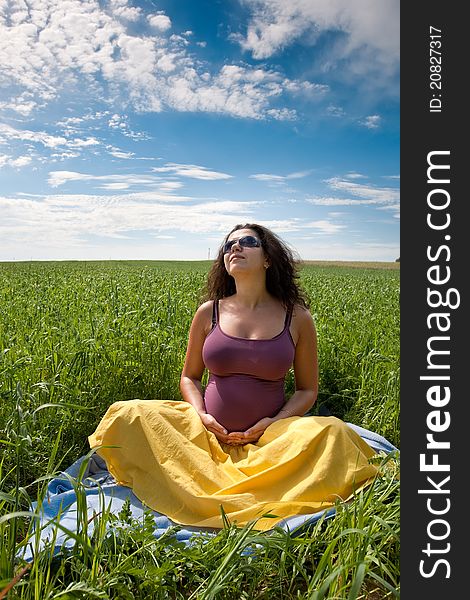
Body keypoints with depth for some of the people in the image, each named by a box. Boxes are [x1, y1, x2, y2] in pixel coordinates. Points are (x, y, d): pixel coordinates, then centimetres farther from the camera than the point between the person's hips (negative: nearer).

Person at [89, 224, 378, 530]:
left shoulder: (297, 318, -1)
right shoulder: (208, 313, 3)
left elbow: (307, 389, 6)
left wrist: (274, 422, -12)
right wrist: (200, 415, -8)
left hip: (268, 439, -1)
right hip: (210, 434, 1)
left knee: (334, 432, -29)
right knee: (126, 414, -17)